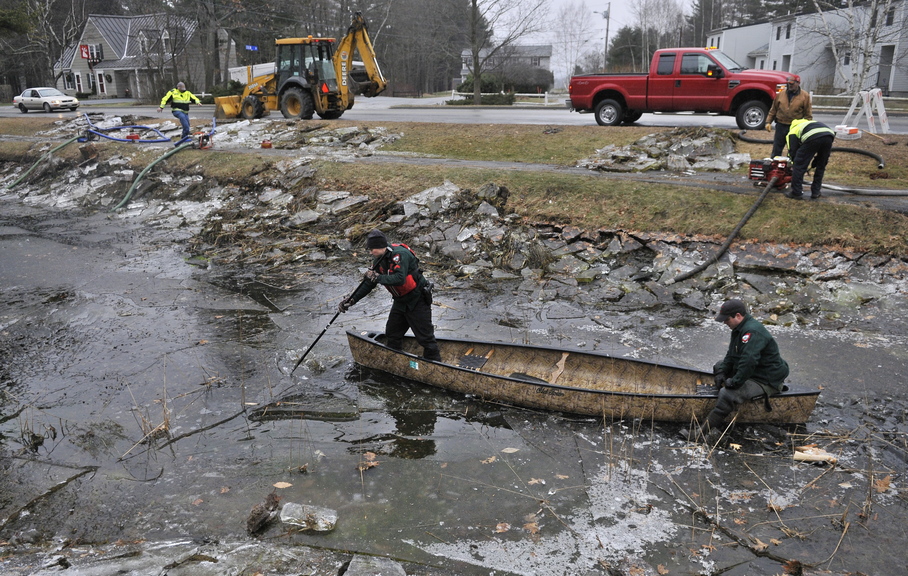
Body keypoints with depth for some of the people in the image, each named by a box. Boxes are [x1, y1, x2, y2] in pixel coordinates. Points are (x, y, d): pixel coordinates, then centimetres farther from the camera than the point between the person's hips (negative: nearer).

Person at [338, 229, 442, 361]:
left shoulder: (399, 254, -25)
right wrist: (352, 299, -2)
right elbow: (369, 284, 7)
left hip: (417, 300, -9)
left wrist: (378, 277, -27)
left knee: (425, 336, -4)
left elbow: (399, 279, -36)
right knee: (392, 335, 16)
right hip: (400, 301, 9)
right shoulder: (378, 259, 2)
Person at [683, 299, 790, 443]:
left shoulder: (752, 331, -26)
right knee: (719, 366, 20)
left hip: (766, 381, -12)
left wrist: (734, 381, -25)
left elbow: (748, 361, -34)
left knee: (728, 394, -29)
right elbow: (731, 354, 18)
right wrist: (722, 372, 6)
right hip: (753, 371, 12)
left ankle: (702, 431, -22)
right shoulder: (740, 328, 9)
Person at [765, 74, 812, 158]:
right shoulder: (780, 94, 4)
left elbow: (808, 114, -2)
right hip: (781, 126, 2)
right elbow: (773, 109, 10)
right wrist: (768, 122, 2)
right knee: (776, 149, 7)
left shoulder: (805, 96, -2)